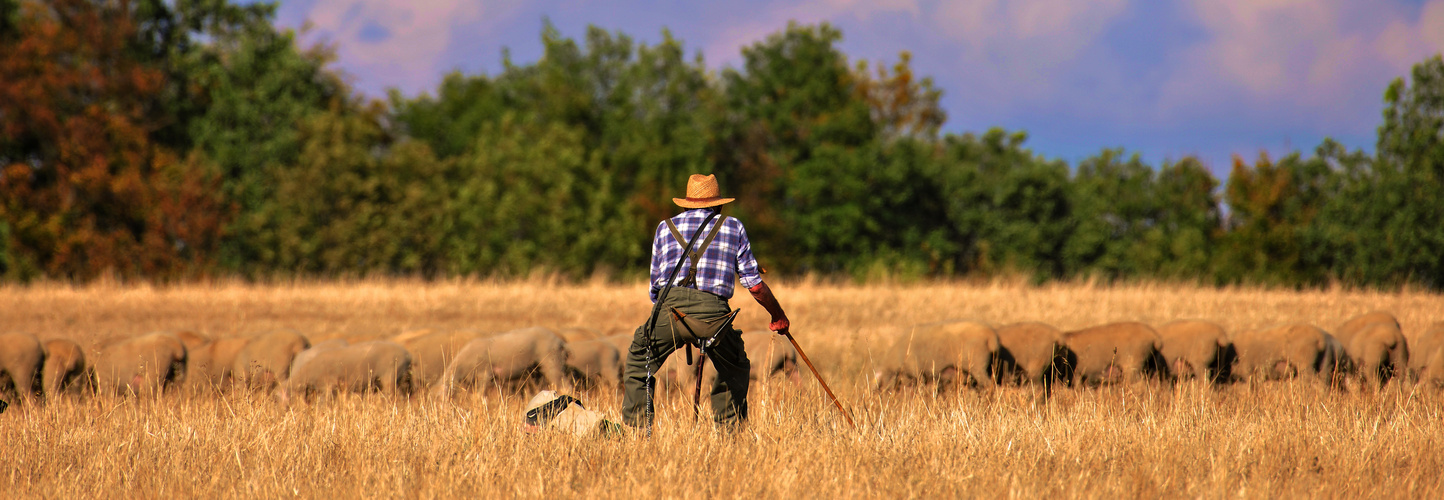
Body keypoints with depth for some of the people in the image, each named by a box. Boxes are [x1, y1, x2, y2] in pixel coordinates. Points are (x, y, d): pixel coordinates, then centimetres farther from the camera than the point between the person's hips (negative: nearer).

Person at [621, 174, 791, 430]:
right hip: (712, 311, 0)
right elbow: (753, 282, 18)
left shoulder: (666, 227, 24)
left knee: (637, 368, 22)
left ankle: (635, 428, 11)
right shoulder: (733, 227, 21)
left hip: (669, 306, 0)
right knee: (735, 371, 25)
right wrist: (778, 316, 31)